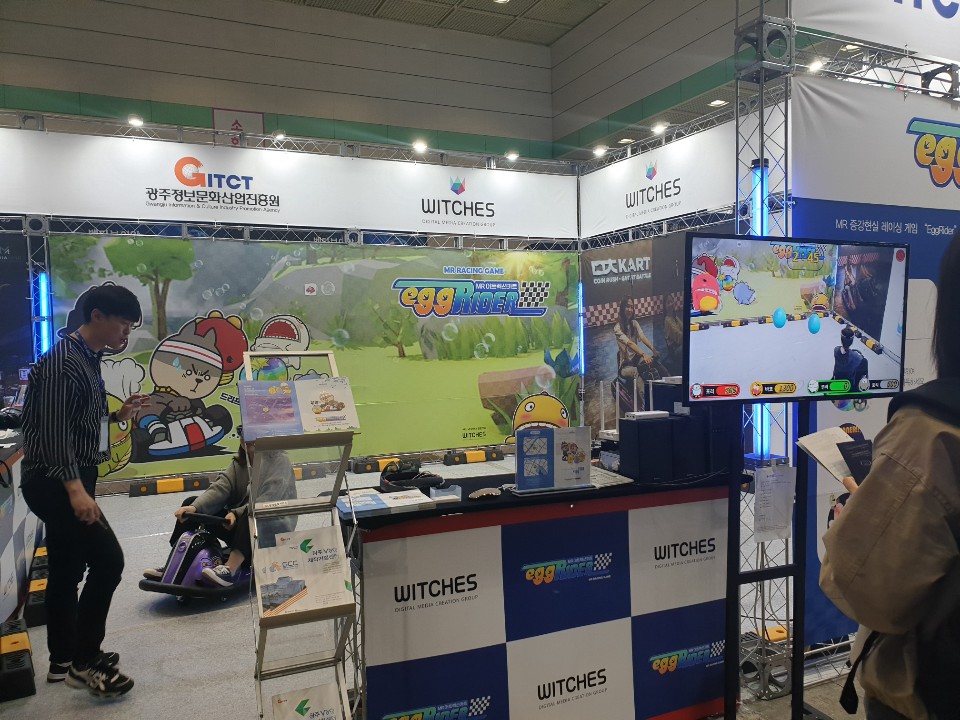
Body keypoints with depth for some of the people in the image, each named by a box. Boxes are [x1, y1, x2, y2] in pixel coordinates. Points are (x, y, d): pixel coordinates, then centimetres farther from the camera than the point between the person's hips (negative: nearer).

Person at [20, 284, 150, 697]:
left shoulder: (88, 361, 14)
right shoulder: (62, 361, -17)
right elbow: (54, 429, -24)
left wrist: (119, 415, 7)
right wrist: (74, 487, -29)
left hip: (72, 480, 10)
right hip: (54, 481, -10)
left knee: (67, 571, 15)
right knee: (107, 560, -10)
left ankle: (63, 661, 27)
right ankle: (85, 661, 3)